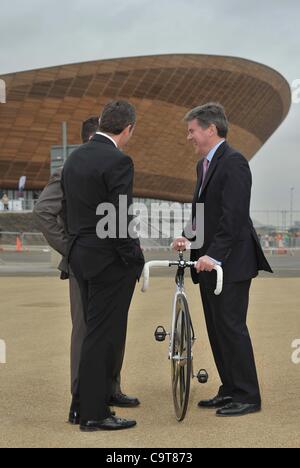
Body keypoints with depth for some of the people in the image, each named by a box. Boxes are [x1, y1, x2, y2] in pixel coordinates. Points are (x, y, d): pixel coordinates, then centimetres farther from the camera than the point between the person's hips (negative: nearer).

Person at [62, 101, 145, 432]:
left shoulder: (75, 157, 10)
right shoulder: (118, 161, -16)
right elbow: (119, 219, -20)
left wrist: (77, 248, 18)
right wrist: (135, 261, -11)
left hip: (80, 255, 8)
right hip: (109, 259, -8)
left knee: (96, 332, 17)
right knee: (103, 335, -1)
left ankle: (91, 401, 26)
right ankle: (94, 414, 6)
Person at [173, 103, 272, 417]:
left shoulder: (233, 162, -14)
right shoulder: (204, 164, 16)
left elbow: (233, 217, -22)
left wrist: (214, 255, -27)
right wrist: (189, 237, 1)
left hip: (230, 261, -10)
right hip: (209, 260, 10)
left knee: (231, 326, -6)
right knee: (216, 328, 13)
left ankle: (248, 397, 5)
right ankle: (230, 390, 23)